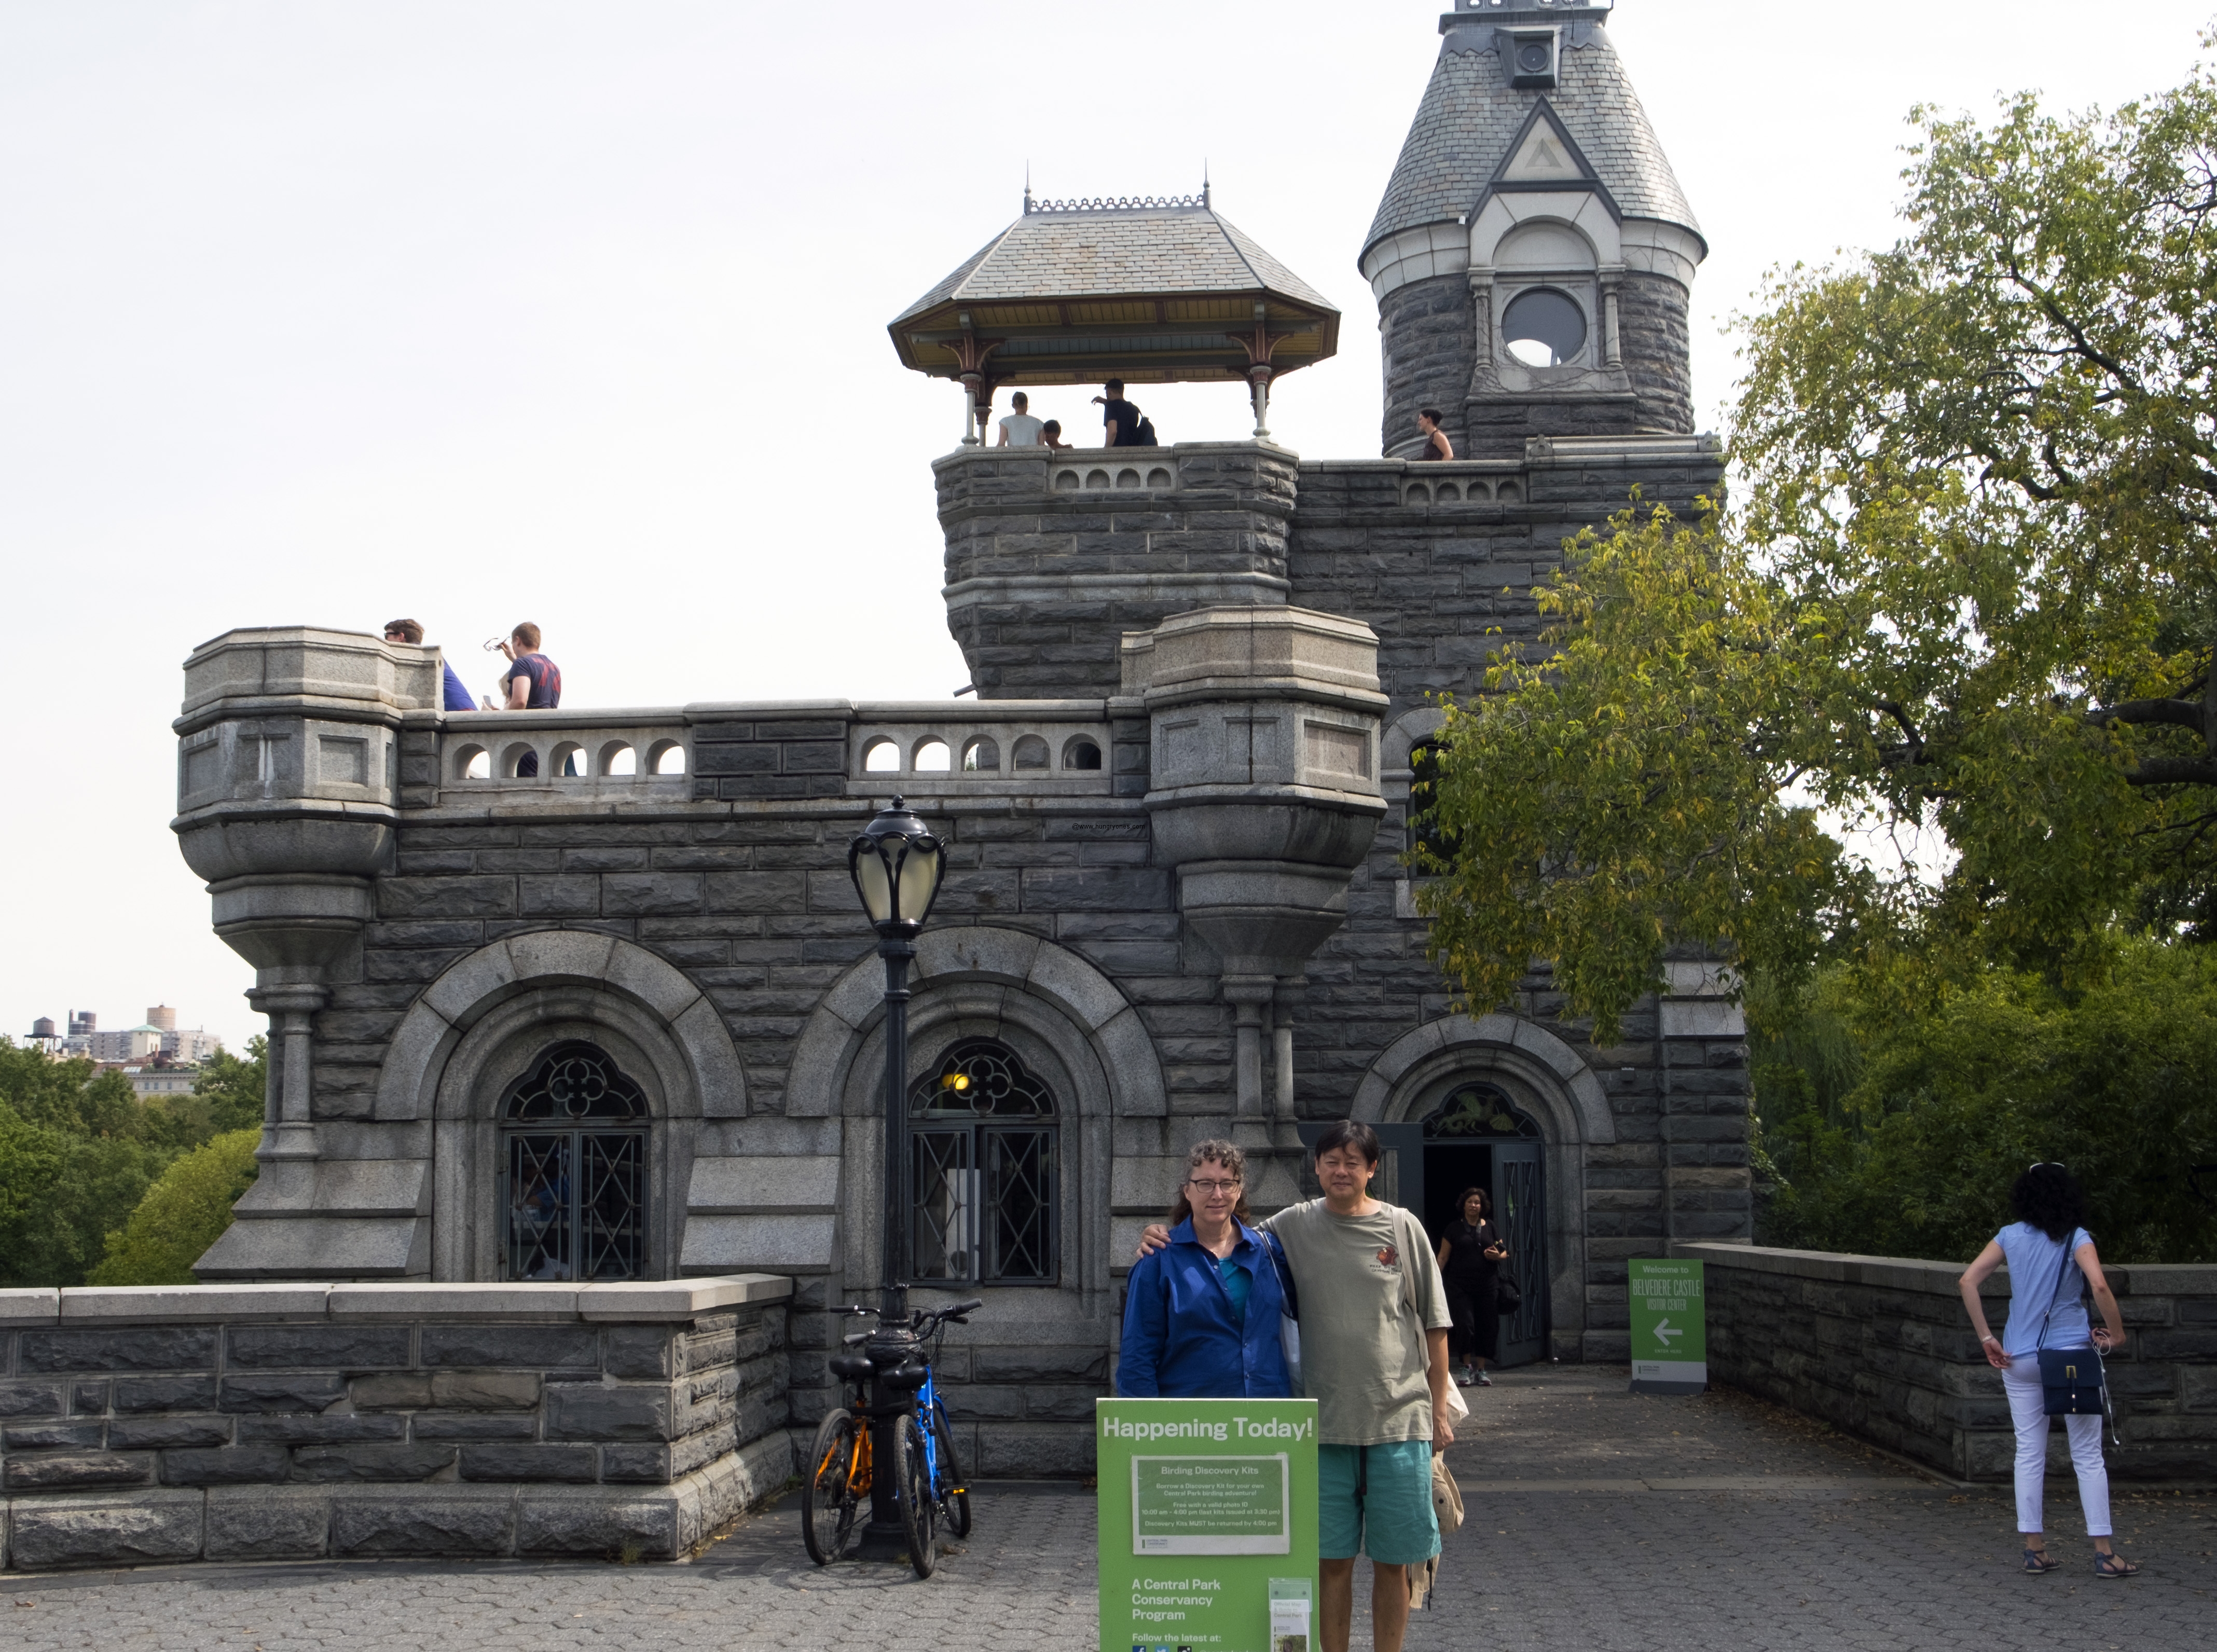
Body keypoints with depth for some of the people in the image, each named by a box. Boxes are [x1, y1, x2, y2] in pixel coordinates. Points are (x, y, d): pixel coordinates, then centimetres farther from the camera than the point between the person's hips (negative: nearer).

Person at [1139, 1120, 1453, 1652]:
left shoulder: (1402, 1228, 2)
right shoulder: (1294, 1225, 4)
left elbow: (1433, 1326, 5)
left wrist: (1439, 1410, 4)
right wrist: (1165, 1239, -7)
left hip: (1399, 1420, 0)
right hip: (1325, 1422, 0)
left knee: (1393, 1560, 6)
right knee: (1333, 1559, 5)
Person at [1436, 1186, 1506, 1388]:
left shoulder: (1489, 1227, 12)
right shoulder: (1454, 1228, 7)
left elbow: (1505, 1253, 16)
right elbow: (1443, 1256, 5)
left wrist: (1498, 1256, -7)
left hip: (1487, 1286, 2)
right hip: (1461, 1286, -2)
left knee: (1487, 1327, 2)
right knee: (1465, 1324, -12)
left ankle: (1481, 1370, 13)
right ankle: (1466, 1368, 4)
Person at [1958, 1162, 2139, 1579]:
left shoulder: (2010, 1237, 3)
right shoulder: (2077, 1239, -5)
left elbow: (1968, 1281, -4)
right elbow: (2099, 1285, -22)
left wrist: (1986, 1338, -1)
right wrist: (2116, 1333, -9)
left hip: (2020, 1357, 3)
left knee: (2029, 1453, 9)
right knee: (2088, 1455, 3)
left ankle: (2034, 1549, 9)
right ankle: (2104, 1552, 2)